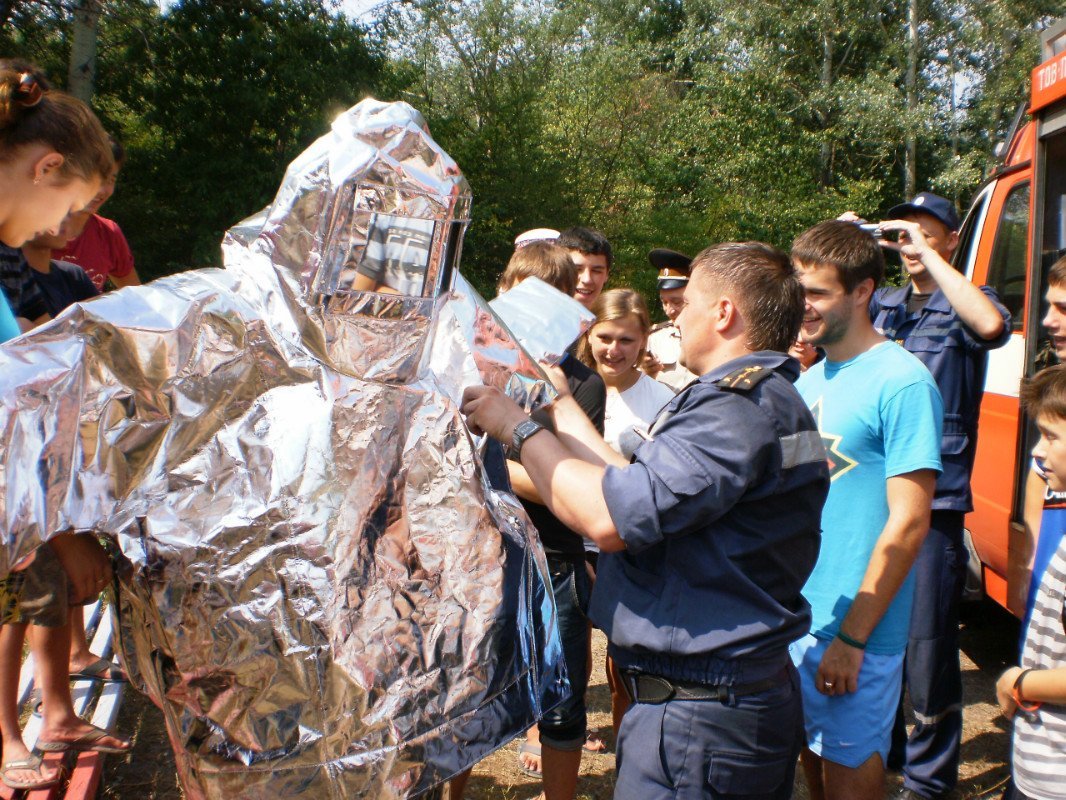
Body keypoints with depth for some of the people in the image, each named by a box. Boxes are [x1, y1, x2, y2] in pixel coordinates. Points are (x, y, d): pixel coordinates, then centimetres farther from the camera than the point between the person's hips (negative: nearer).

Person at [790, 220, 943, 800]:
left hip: (857, 629, -7)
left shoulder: (902, 383, -15)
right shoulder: (807, 381, 8)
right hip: (794, 617, 7)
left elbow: (908, 523, -17)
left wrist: (852, 637, -16)